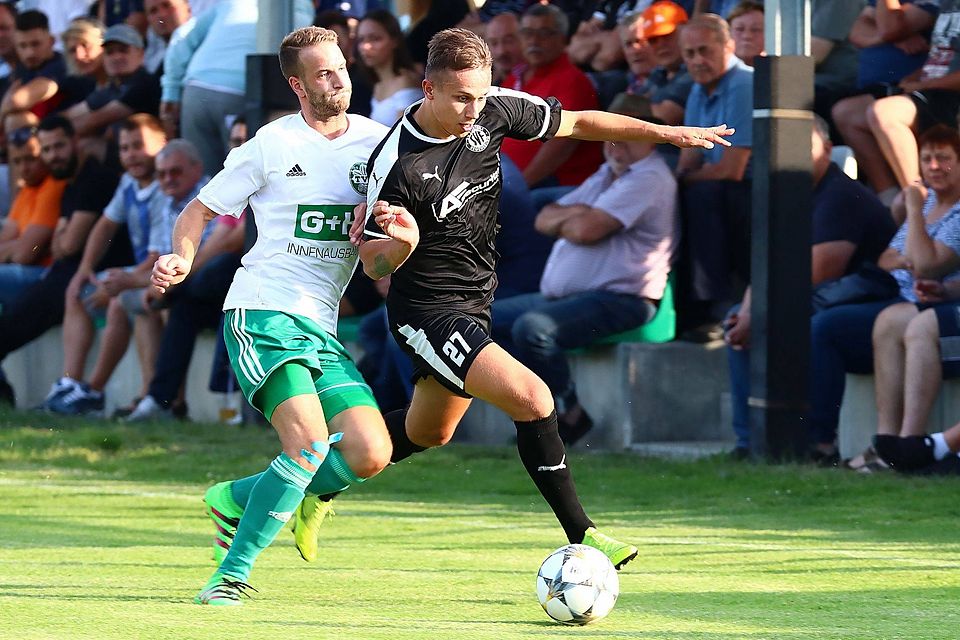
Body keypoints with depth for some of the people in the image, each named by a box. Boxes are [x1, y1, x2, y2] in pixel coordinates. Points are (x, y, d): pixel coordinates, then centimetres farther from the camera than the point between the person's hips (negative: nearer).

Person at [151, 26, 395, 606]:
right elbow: (201, 211, 7)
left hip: (321, 328, 5)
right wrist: (183, 257, -14)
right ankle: (232, 574, -13)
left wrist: (399, 233, -11)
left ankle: (238, 499, 13)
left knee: (371, 456, -9)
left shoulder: (376, 141, 9)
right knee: (310, 443, -24)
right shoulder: (271, 145, 0)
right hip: (262, 313, -5)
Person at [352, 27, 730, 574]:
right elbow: (373, 262, -18)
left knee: (428, 433, 24)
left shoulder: (494, 109, -10)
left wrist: (666, 132, 3)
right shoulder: (397, 164, -26)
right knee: (533, 399, -22)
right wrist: (403, 242, -40)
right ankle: (580, 536, -12)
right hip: (427, 310, -8)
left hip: (476, 299, 8)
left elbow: (575, 123, 5)